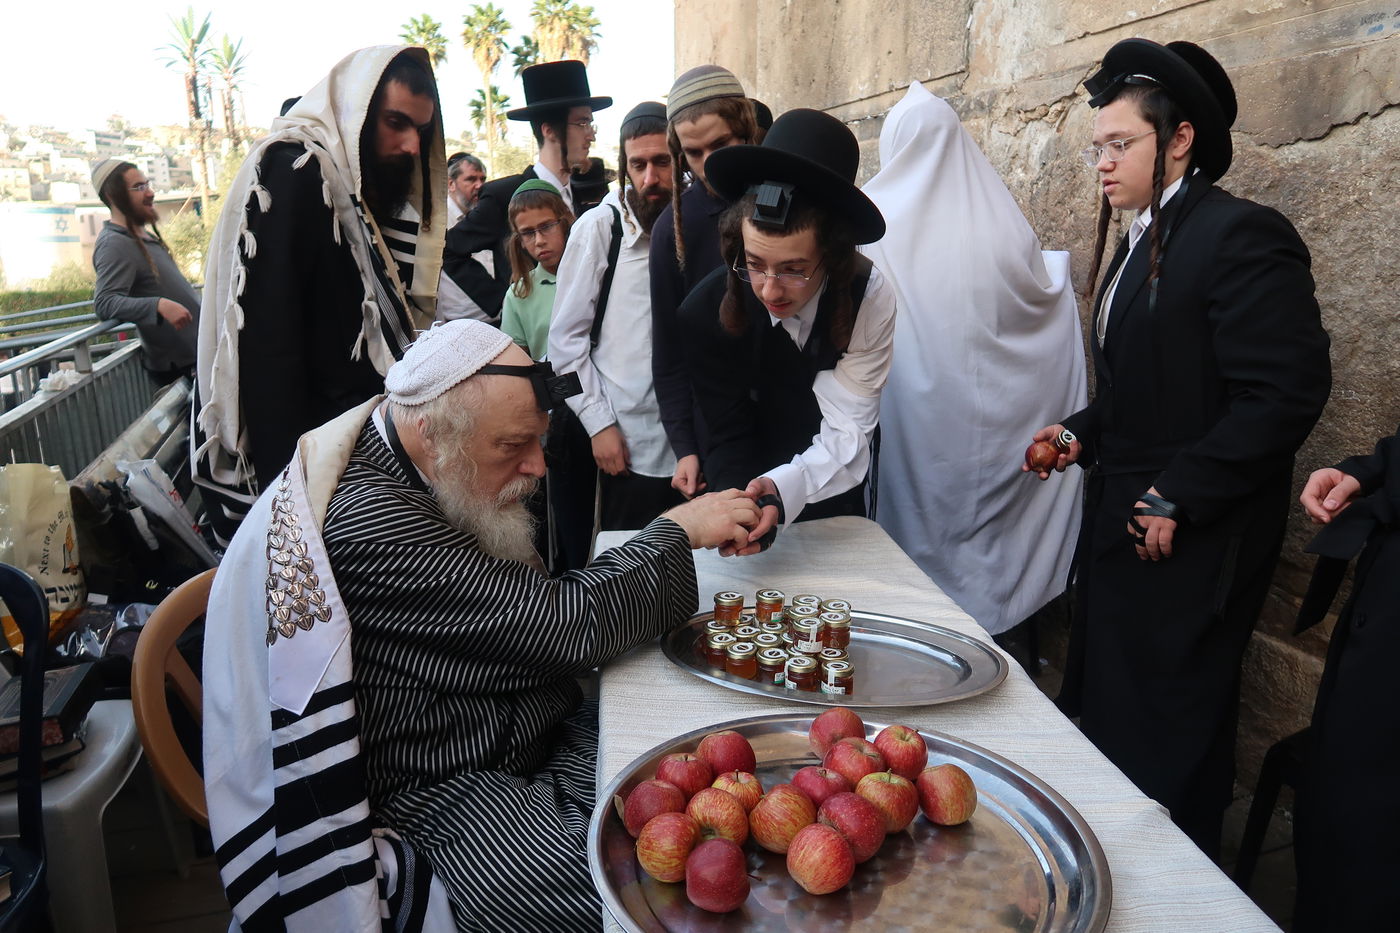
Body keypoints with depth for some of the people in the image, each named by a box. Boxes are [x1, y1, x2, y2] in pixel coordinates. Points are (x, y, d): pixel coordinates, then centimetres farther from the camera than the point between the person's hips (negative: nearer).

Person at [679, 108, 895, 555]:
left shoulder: (870, 298, -25)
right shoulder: (706, 312, -25)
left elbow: (846, 431, -27)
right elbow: (728, 437, -21)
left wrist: (785, 487, -46)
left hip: (836, 508, 2)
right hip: (748, 498, -1)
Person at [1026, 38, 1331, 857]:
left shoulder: (1241, 235, -15)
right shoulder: (1147, 241, 13)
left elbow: (1288, 391, -21)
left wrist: (1177, 498, -19)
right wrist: (1082, 434, 2)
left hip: (1189, 542, -9)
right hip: (1125, 527, 9)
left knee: (1167, 745, 5)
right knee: (1106, 715, 18)